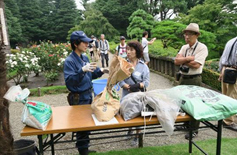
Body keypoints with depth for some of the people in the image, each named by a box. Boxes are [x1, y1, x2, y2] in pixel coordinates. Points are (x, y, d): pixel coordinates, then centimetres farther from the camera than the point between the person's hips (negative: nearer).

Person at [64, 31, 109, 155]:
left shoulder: (85, 58, 5)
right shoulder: (69, 61, -18)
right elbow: (68, 82, -28)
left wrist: (100, 71, -1)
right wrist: (82, 70, -39)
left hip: (88, 95, 8)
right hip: (78, 98, -8)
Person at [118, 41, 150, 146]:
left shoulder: (143, 66, -4)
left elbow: (147, 81, -6)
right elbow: (120, 79, -7)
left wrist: (138, 85, -23)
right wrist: (128, 87, -21)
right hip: (127, 95, 1)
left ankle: (137, 136, 30)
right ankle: (129, 130, 43)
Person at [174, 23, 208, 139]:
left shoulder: (202, 48, -12)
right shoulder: (184, 47, 7)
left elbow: (196, 65, -22)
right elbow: (176, 61, -4)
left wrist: (183, 60, -9)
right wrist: (189, 58, -18)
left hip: (194, 80, -7)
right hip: (183, 78, 7)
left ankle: (194, 130, 19)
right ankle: (186, 124, 35)